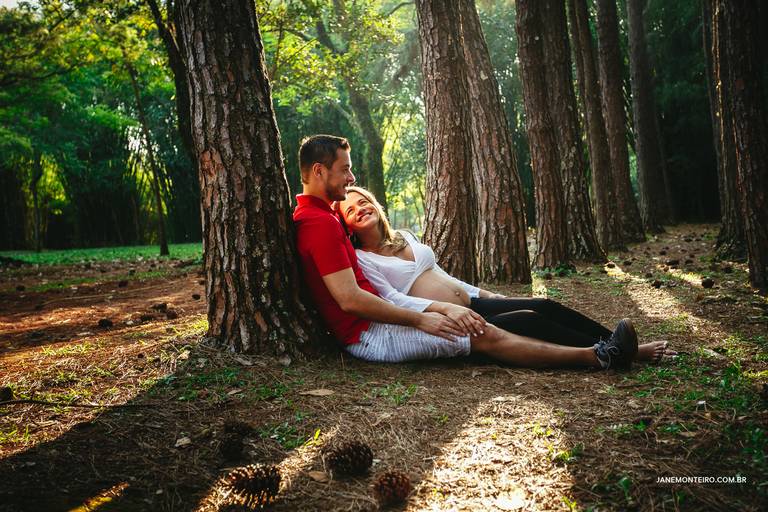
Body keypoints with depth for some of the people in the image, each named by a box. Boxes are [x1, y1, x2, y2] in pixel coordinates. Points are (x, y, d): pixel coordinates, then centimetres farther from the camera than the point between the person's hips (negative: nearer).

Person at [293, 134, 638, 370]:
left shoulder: (312, 215, 16)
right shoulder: (321, 224, -19)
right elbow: (349, 299, -25)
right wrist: (420, 320, -19)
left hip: (370, 326, 11)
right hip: (367, 334, -10)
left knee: (485, 330, 7)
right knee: (485, 337, -11)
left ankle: (595, 351, 11)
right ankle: (596, 357, -4)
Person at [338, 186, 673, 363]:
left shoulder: (404, 237, 17)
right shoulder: (358, 259, -6)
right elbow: (393, 300, -18)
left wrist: (482, 293, 19)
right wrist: (445, 308, -29)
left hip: (470, 303, 8)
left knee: (547, 307, -7)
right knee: (531, 321, -21)